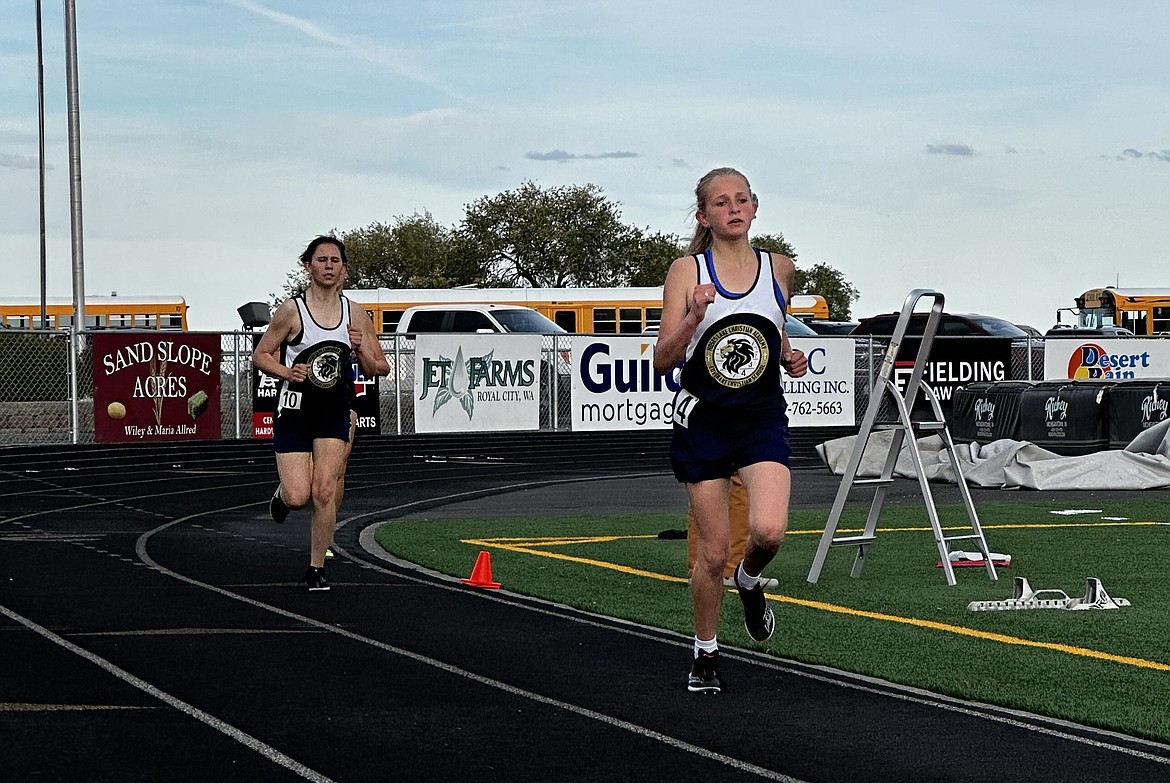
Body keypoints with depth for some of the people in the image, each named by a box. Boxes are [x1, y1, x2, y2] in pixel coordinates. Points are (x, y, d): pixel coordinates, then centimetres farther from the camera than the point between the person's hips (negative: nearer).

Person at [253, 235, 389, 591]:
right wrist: (287, 372, -18)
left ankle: (317, 567, 4)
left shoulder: (356, 314, 3)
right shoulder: (292, 310, -7)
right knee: (298, 497, -9)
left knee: (325, 492, -9)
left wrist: (362, 351, -12)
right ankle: (282, 493, 29)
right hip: (295, 411, -2)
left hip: (335, 412, 2)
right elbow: (260, 356, 0)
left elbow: (380, 369, 9)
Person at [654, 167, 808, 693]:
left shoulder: (779, 270, 5)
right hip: (703, 422, -1)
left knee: (768, 531, -22)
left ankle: (749, 581, 13)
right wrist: (694, 318, -26)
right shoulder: (686, 273, -5)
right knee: (712, 553, 2)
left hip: (763, 419, 1)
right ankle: (705, 653, 24)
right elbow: (662, 361, -10)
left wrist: (788, 357, 4)